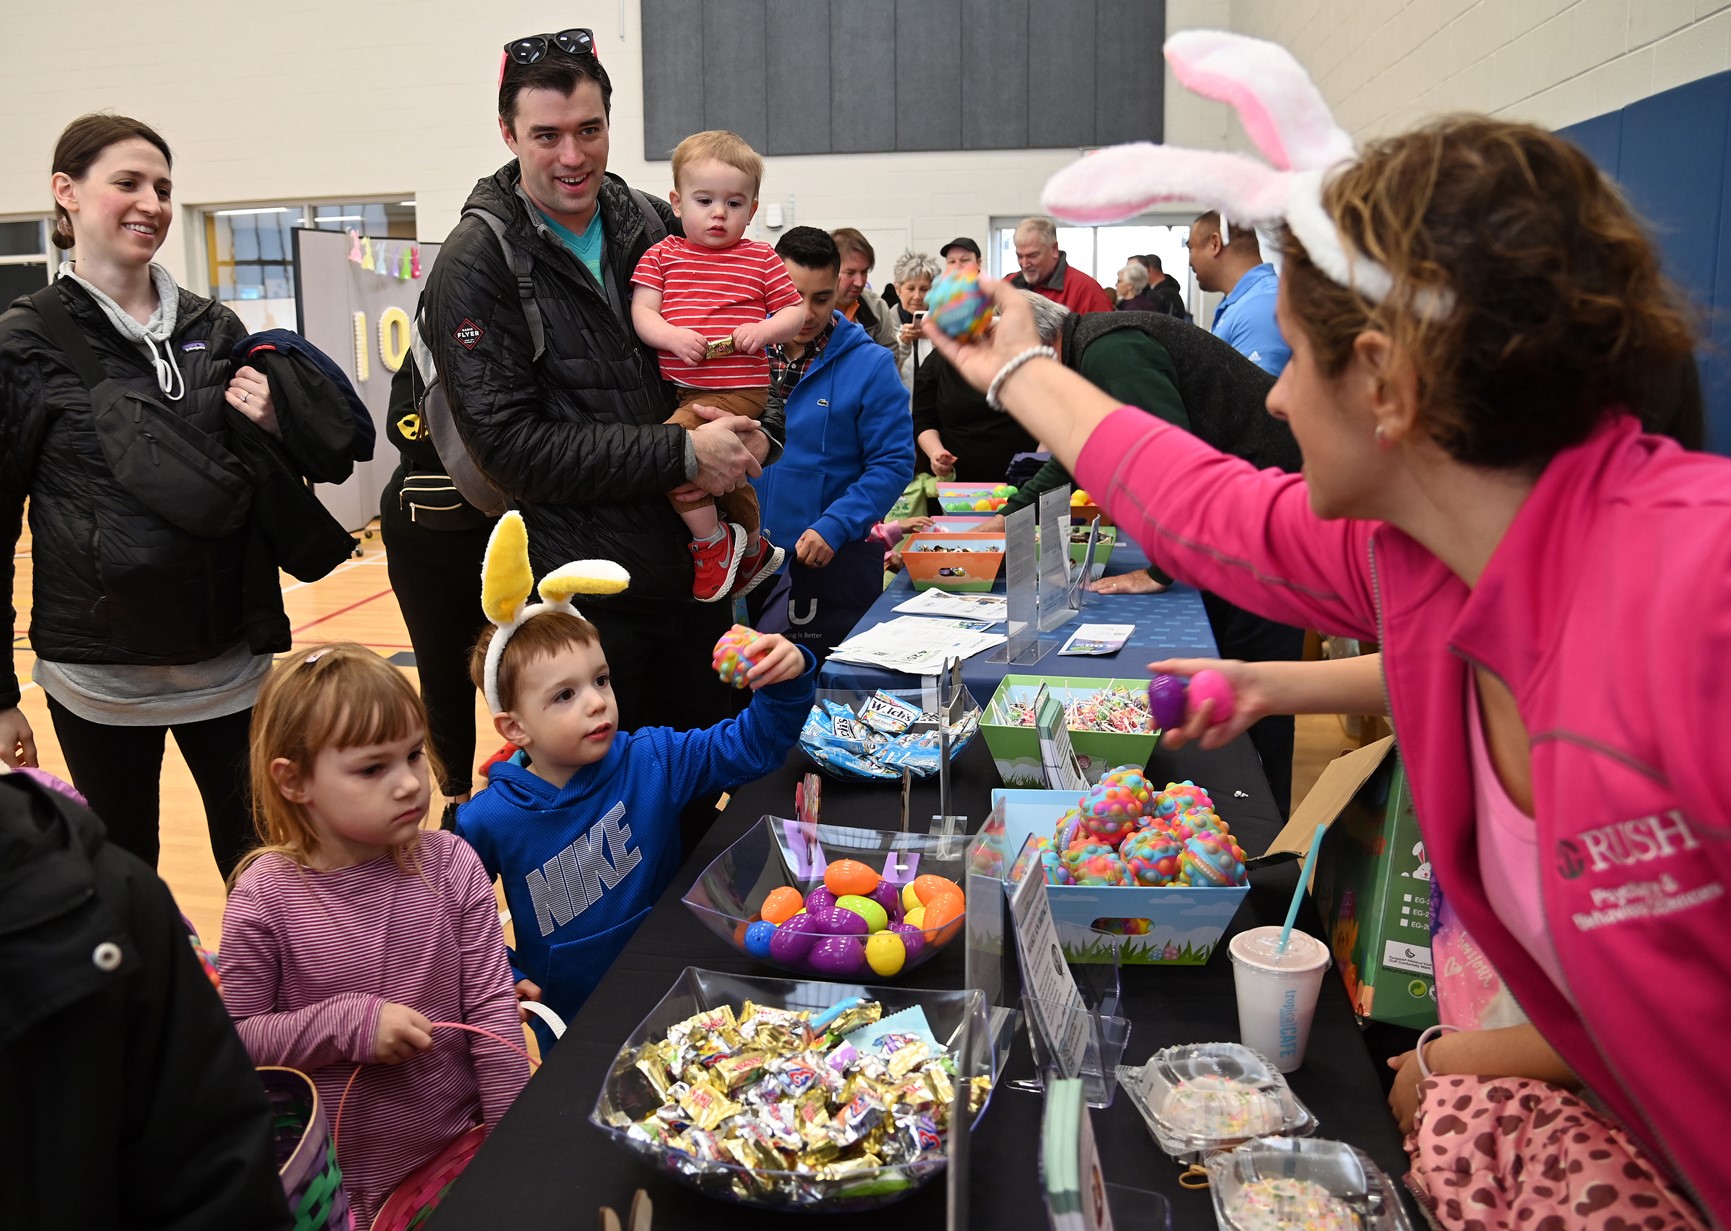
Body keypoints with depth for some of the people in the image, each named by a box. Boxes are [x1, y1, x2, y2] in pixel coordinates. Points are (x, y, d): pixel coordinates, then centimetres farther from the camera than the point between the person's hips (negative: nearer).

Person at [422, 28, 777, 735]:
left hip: (693, 570, 5)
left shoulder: (652, 227, 6)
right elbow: (511, 445, -17)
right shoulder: (475, 265, -9)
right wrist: (682, 454, -20)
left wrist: (757, 432, -8)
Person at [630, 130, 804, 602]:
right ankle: (754, 549, 47)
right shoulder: (662, 255, 7)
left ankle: (714, 543, -6)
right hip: (681, 386, 5)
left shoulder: (761, 259, 3)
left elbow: (795, 312, 6)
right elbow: (642, 312, -1)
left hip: (738, 389, -5)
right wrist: (672, 336, -20)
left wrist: (766, 329, -14)